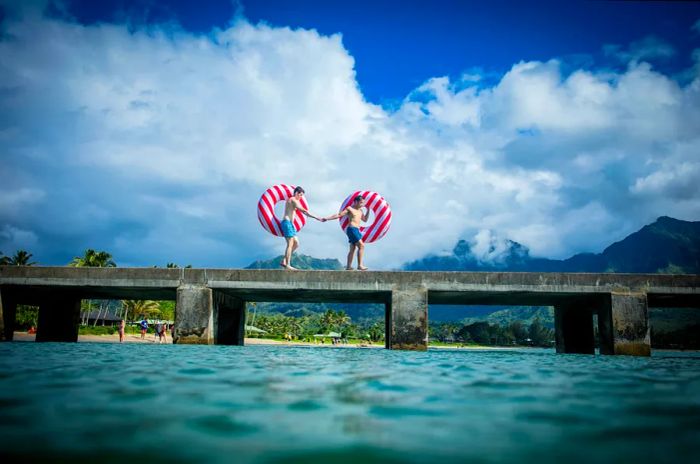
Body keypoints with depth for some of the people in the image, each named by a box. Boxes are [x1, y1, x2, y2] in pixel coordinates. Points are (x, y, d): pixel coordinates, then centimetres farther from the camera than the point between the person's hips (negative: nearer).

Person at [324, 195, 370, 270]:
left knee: (353, 249, 7)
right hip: (352, 229, -8)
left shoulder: (360, 211, 18)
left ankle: (348, 266, 9)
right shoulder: (349, 209, -3)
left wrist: (368, 210, 14)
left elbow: (365, 220, 22)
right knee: (361, 246, -15)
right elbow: (338, 215, -4)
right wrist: (327, 218, -8)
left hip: (356, 230, 8)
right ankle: (360, 265, -16)